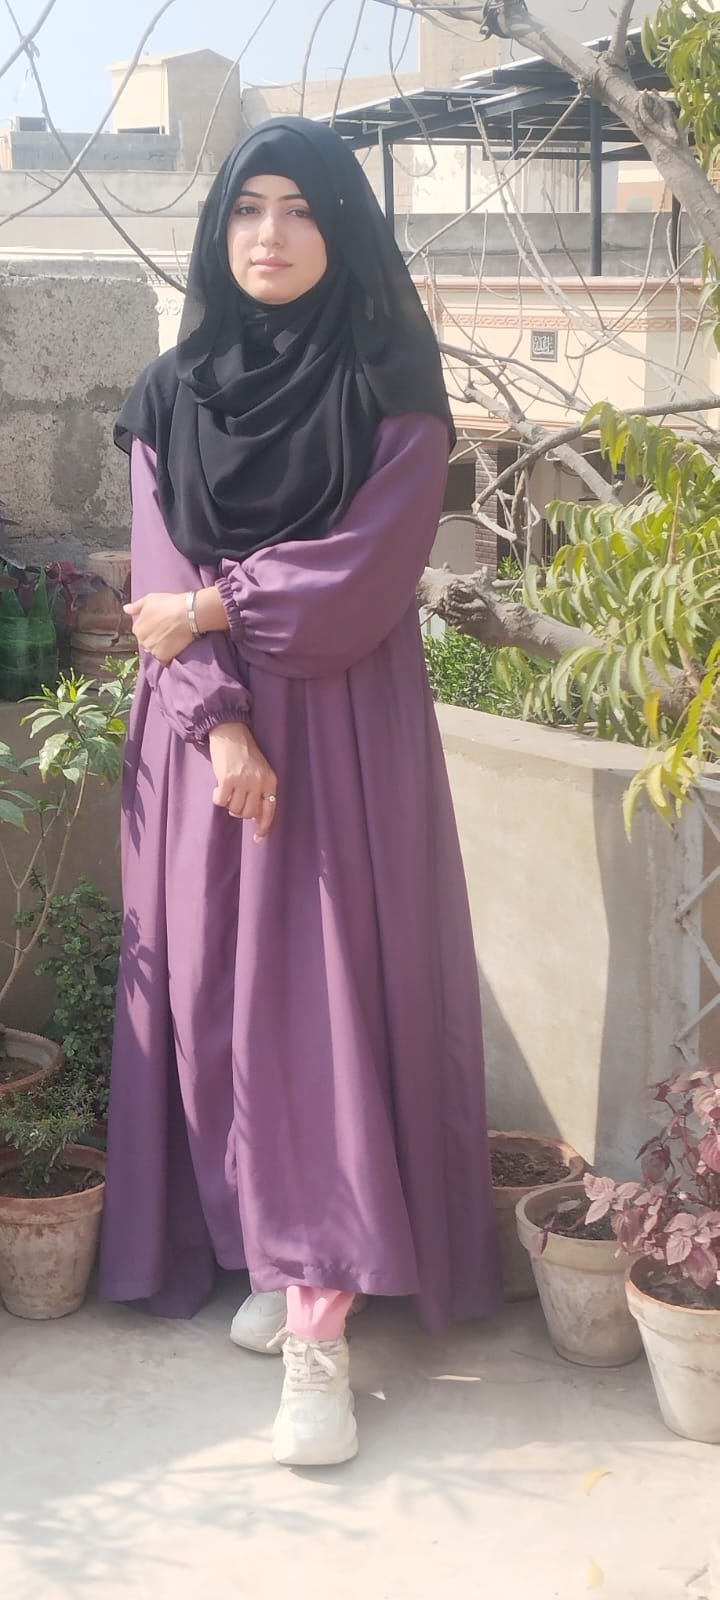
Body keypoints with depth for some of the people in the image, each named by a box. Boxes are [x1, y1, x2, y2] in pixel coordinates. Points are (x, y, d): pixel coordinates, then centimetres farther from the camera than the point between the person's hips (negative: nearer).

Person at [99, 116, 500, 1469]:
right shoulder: (170, 394, 7)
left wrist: (216, 608, -7)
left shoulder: (391, 391, -2)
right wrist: (220, 724, -13)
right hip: (203, 733, 4)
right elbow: (163, 583, 0)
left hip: (346, 731, -3)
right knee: (214, 990, 5)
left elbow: (369, 569, -11)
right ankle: (274, 1251, 21)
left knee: (331, 998, -7)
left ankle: (320, 1330, -7)